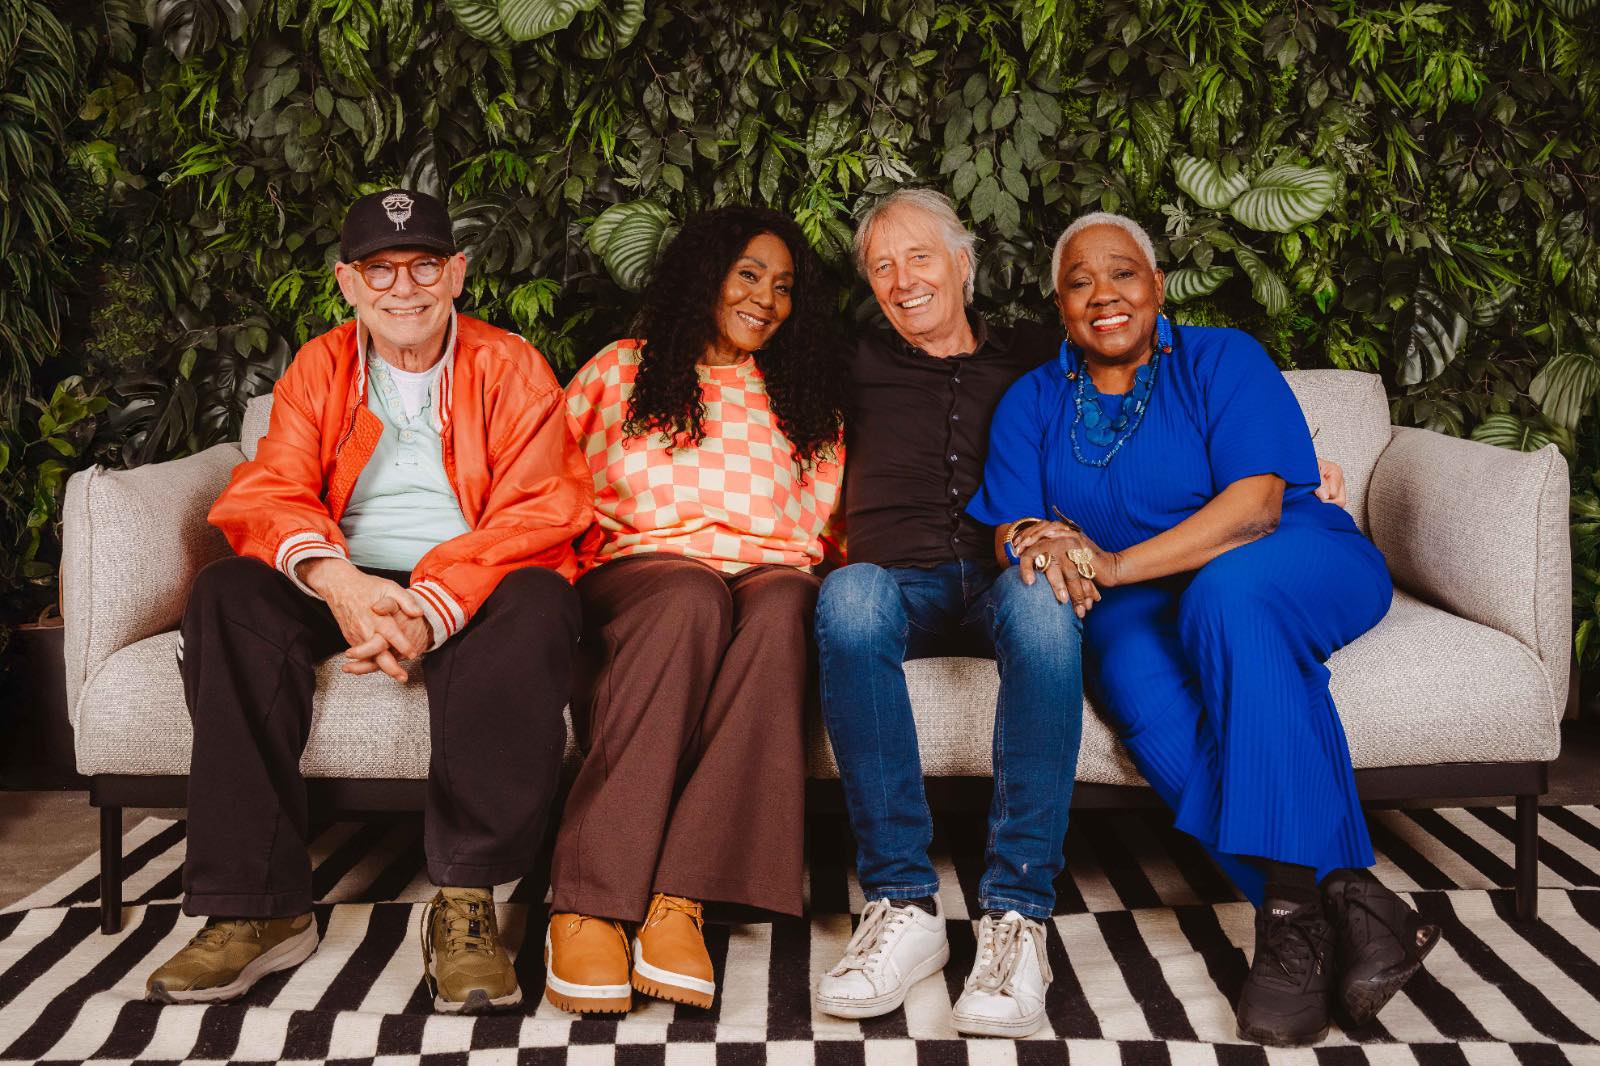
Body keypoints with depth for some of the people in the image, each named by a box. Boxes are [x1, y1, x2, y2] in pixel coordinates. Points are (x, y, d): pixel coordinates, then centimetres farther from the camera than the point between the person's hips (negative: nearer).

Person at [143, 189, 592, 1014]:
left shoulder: (510, 368, 5)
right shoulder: (318, 369, 13)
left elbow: (538, 514, -8)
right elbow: (270, 494, -1)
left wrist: (432, 608, -26)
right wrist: (337, 580, -26)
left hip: (471, 591, -2)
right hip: (344, 587, 3)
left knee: (538, 604, -35)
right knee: (229, 595, -26)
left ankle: (465, 900, -32)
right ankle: (259, 908, -27)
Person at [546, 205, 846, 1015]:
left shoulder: (805, 402, 25)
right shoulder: (621, 372, 19)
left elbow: (824, 521, 18)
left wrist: (790, 570, -2)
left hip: (769, 577, 2)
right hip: (637, 574, -1)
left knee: (782, 607, -37)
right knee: (690, 600, -39)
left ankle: (677, 902, -44)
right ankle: (587, 905, -42)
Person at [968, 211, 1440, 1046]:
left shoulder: (1223, 361, -1)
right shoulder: (1032, 403, 11)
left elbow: (1256, 505, -15)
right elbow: (1005, 531, 2)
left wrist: (1114, 563, -26)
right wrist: (1033, 541, -25)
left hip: (1299, 570, -2)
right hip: (1143, 606, 2)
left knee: (1228, 592, -37)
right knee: (1145, 695, -33)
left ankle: (1294, 915, -33)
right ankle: (1348, 900, -31)